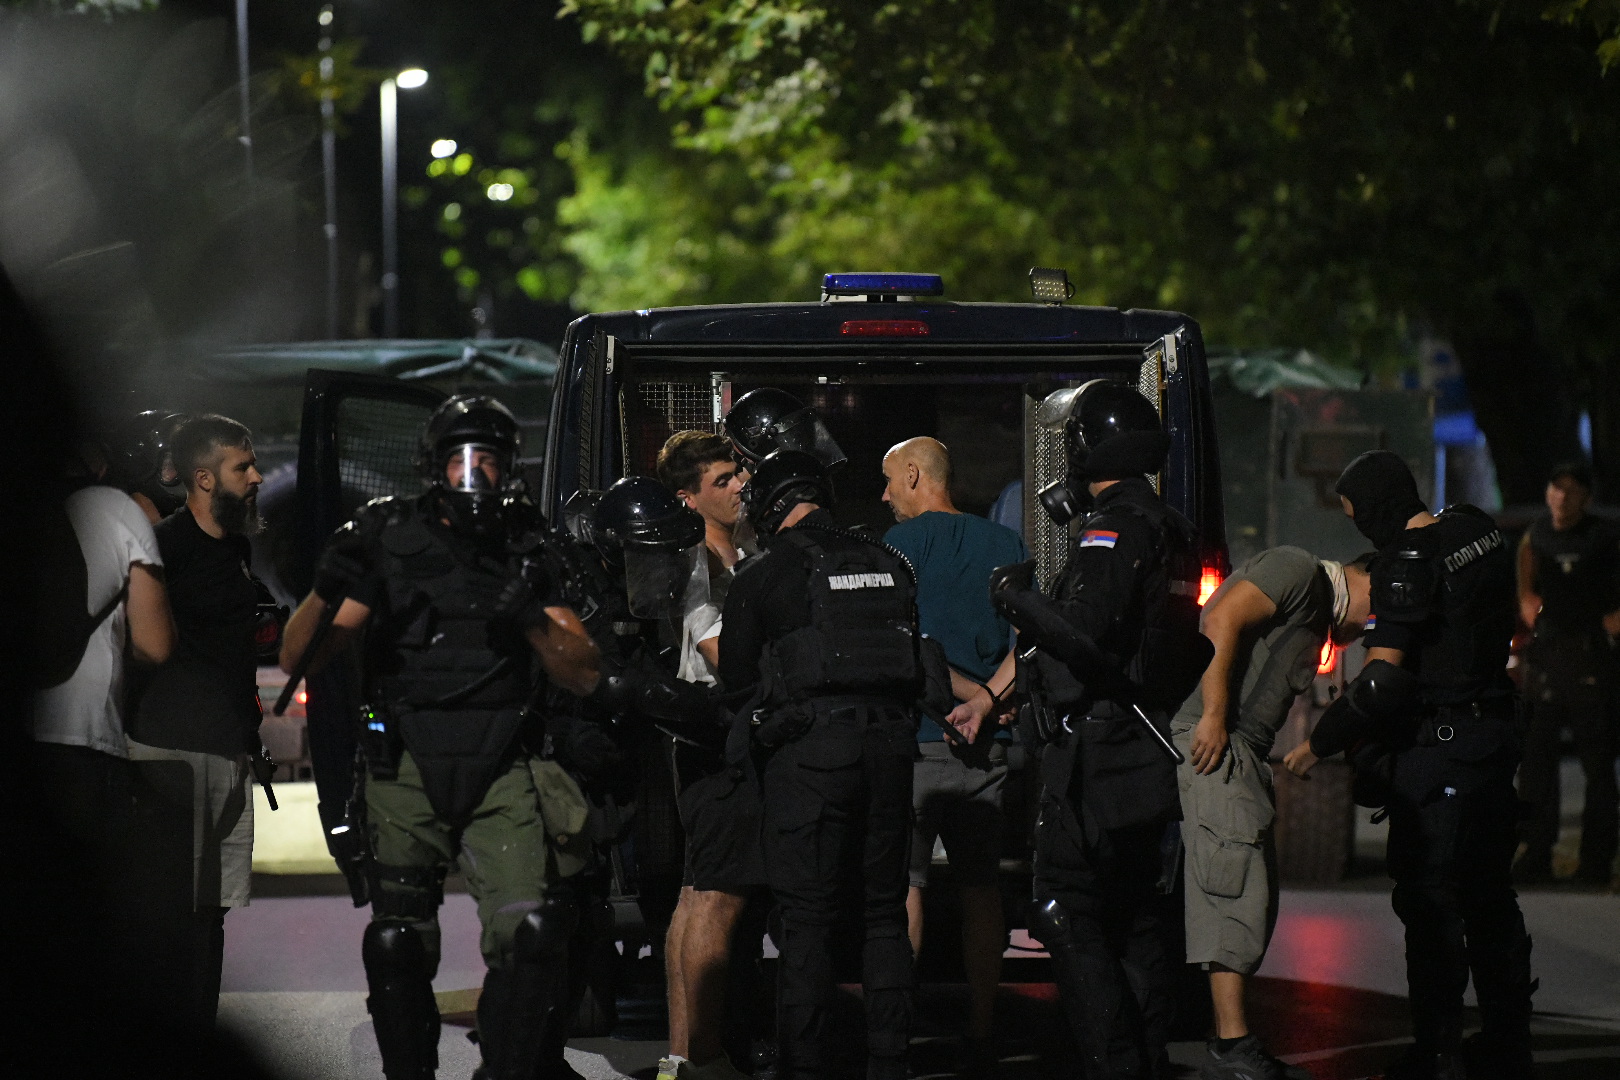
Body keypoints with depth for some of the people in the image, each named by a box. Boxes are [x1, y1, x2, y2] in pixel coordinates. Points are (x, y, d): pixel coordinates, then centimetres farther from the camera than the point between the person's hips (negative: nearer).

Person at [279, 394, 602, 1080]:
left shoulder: (528, 554, 9)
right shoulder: (389, 542, 5)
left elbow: (583, 677, 6)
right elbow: (296, 659, 2)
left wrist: (534, 620, -13)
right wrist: (327, 592, -18)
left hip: (501, 773, 0)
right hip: (406, 773, 0)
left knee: (530, 931, -16)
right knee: (398, 946, 0)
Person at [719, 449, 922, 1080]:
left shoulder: (761, 578, -1)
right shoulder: (889, 565, 12)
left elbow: (735, 678, 5)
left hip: (806, 748, -4)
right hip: (889, 742, 4)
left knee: (808, 921, -2)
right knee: (883, 914, 10)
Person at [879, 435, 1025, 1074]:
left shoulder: (901, 543, -5)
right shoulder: (1003, 543, 11)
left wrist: (974, 695, -8)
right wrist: (985, 702, -6)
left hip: (916, 736, -5)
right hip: (986, 746, 5)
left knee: (902, 883, -3)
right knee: (981, 886, 9)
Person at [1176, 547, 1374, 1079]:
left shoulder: (1317, 620, 28)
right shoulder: (1297, 570, -2)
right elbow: (1222, 620, -16)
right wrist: (1214, 717, -19)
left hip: (1245, 754, 11)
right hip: (1209, 737, -11)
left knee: (1254, 900, 9)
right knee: (1236, 885, -15)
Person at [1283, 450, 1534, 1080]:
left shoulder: (1407, 562, -18)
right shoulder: (1478, 530, 7)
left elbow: (1384, 678, -23)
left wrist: (1318, 743, -15)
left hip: (1438, 745, -9)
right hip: (1494, 732, 9)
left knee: (1430, 901, -4)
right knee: (1489, 897, 16)